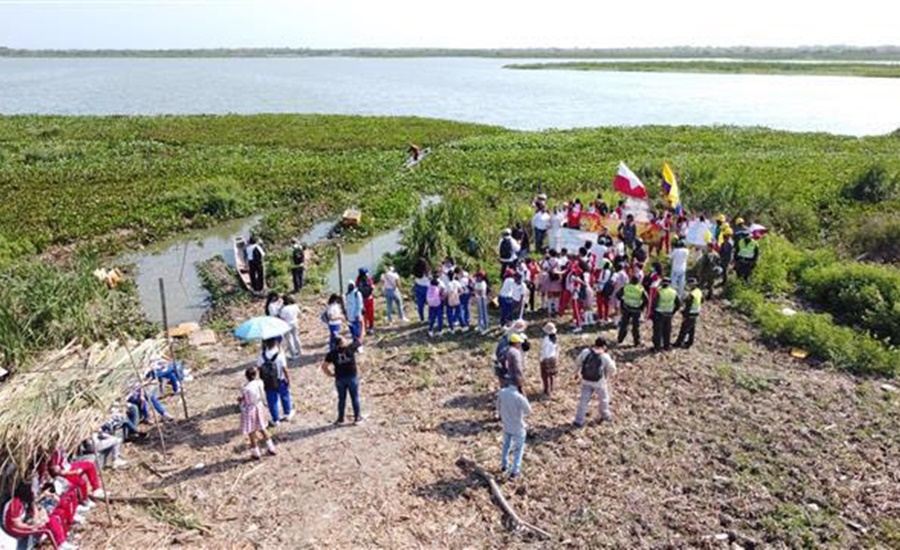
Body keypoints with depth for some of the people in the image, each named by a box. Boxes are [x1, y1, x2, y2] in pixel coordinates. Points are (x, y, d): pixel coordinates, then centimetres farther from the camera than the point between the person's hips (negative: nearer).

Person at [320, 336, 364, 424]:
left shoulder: (332, 353, -1)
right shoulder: (351, 348, -6)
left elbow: (324, 366, -4)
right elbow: (360, 350, 13)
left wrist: (332, 374, 5)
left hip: (340, 378, 2)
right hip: (352, 377, -2)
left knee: (341, 399, 16)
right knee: (355, 398, 12)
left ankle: (340, 418, 26)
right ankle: (357, 417, 21)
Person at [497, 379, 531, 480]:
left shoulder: (502, 393, -16)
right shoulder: (519, 397, -34)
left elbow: (498, 407, 1)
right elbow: (528, 411, -19)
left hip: (506, 426, 5)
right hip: (518, 428, -5)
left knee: (506, 445, 29)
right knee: (519, 449, 18)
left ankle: (504, 465, 45)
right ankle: (514, 472, 25)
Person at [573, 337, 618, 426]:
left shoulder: (585, 352, -15)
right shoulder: (605, 357, -21)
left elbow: (577, 363, -3)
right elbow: (612, 370, -8)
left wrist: (579, 372, 15)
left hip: (586, 381, 2)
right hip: (599, 382, -2)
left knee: (584, 400, 13)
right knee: (603, 399, 24)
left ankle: (579, 421, 17)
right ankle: (605, 416, 44)